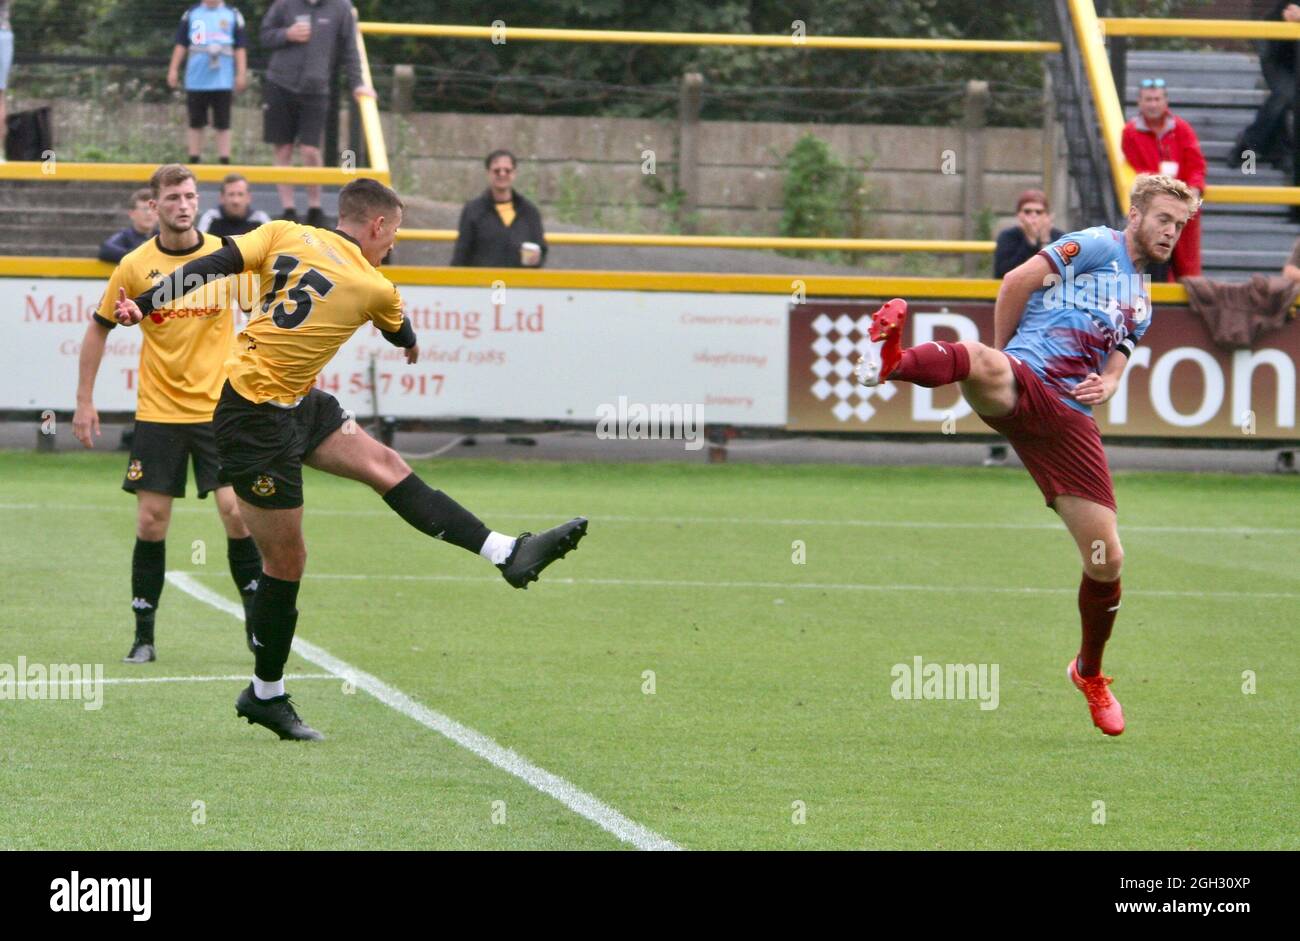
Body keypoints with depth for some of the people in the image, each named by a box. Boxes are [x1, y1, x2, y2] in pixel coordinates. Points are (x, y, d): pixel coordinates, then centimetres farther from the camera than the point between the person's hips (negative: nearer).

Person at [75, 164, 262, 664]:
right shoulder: (135, 266, -4)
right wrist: (84, 401, 4)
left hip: (219, 408, 0)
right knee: (151, 522, -1)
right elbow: (99, 328, 8)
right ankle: (144, 636, 10)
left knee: (236, 511, -11)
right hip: (158, 411, 0)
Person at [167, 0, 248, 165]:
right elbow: (181, 45, 9)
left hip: (223, 82, -1)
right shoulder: (191, 14, 8)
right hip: (196, 82, 1)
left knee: (223, 125, 0)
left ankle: (225, 164, 2)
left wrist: (241, 74, -2)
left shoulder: (233, 15, 4)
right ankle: (193, 163, 14)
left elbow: (240, 47, 4)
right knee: (196, 124, 7)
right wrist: (173, 70, 4)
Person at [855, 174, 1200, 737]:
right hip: (1024, 384, -6)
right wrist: (1002, 355, 1)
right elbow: (1018, 281, -2)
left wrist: (1108, 383, 10)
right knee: (979, 363, -45)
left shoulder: (1142, 304, 30)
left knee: (1106, 562, 3)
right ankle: (889, 360, -74)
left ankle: (1090, 672, 26)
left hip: (1071, 418, 6)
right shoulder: (1098, 246, 7)